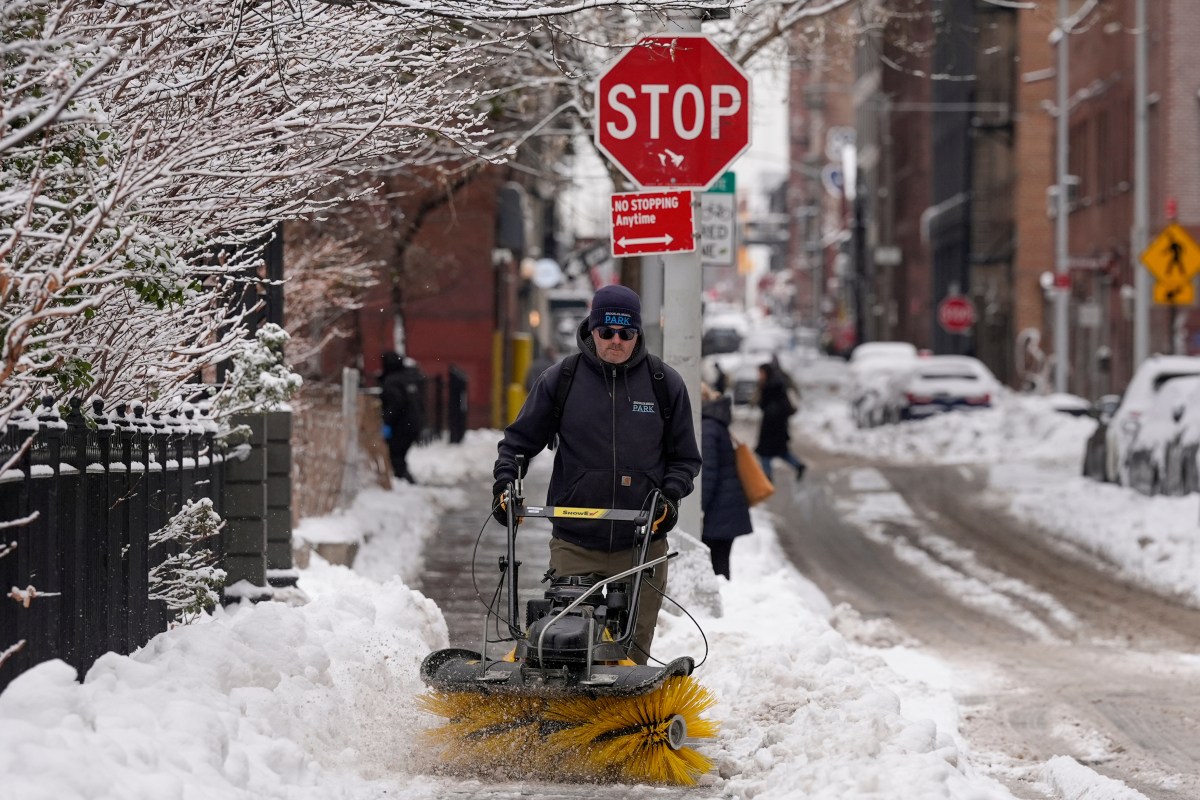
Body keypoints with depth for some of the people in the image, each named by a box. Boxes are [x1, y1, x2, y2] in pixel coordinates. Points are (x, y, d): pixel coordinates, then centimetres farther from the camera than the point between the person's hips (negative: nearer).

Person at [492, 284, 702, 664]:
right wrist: (504, 483, -4)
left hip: (641, 545, 0)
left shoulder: (665, 384, 6)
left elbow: (685, 458, 13)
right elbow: (519, 441, 13)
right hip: (574, 545, 0)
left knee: (632, 650, 2)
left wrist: (669, 495, -5)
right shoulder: (561, 379, 4)